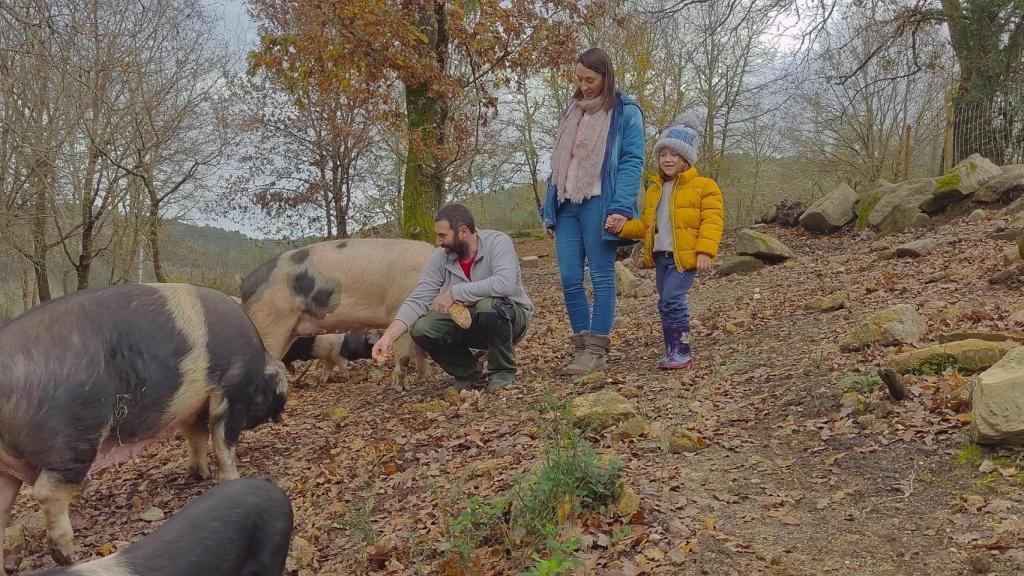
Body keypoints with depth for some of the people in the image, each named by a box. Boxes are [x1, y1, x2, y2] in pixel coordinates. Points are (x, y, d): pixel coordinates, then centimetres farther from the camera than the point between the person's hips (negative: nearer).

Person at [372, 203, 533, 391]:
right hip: (468, 321, 5)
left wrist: (455, 292, -33)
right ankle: (468, 374, 8)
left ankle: (503, 371, -10)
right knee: (421, 329, -17)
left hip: (511, 318, -4)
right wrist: (388, 337, -25)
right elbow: (417, 300, -11)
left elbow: (505, 284, -39)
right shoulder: (441, 257, -8)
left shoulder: (497, 242, -21)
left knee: (489, 306, -37)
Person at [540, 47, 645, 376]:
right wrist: (550, 207, 15)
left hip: (598, 204, -6)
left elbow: (632, 162, -7)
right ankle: (583, 346, 11)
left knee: (601, 277, -1)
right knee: (569, 279, 2)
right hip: (567, 205, 6)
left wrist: (621, 207, -18)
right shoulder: (573, 110, 20)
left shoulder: (625, 112, 1)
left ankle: (596, 351, 3)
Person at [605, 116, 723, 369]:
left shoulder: (704, 187, -3)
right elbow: (645, 224, 20)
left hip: (685, 256, -7)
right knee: (666, 303, 9)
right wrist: (623, 226, 3)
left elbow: (711, 222, -9)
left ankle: (682, 352, -8)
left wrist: (705, 252, -20)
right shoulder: (654, 189, 17)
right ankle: (673, 352, 19)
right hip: (661, 255, 7)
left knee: (671, 299, -18)